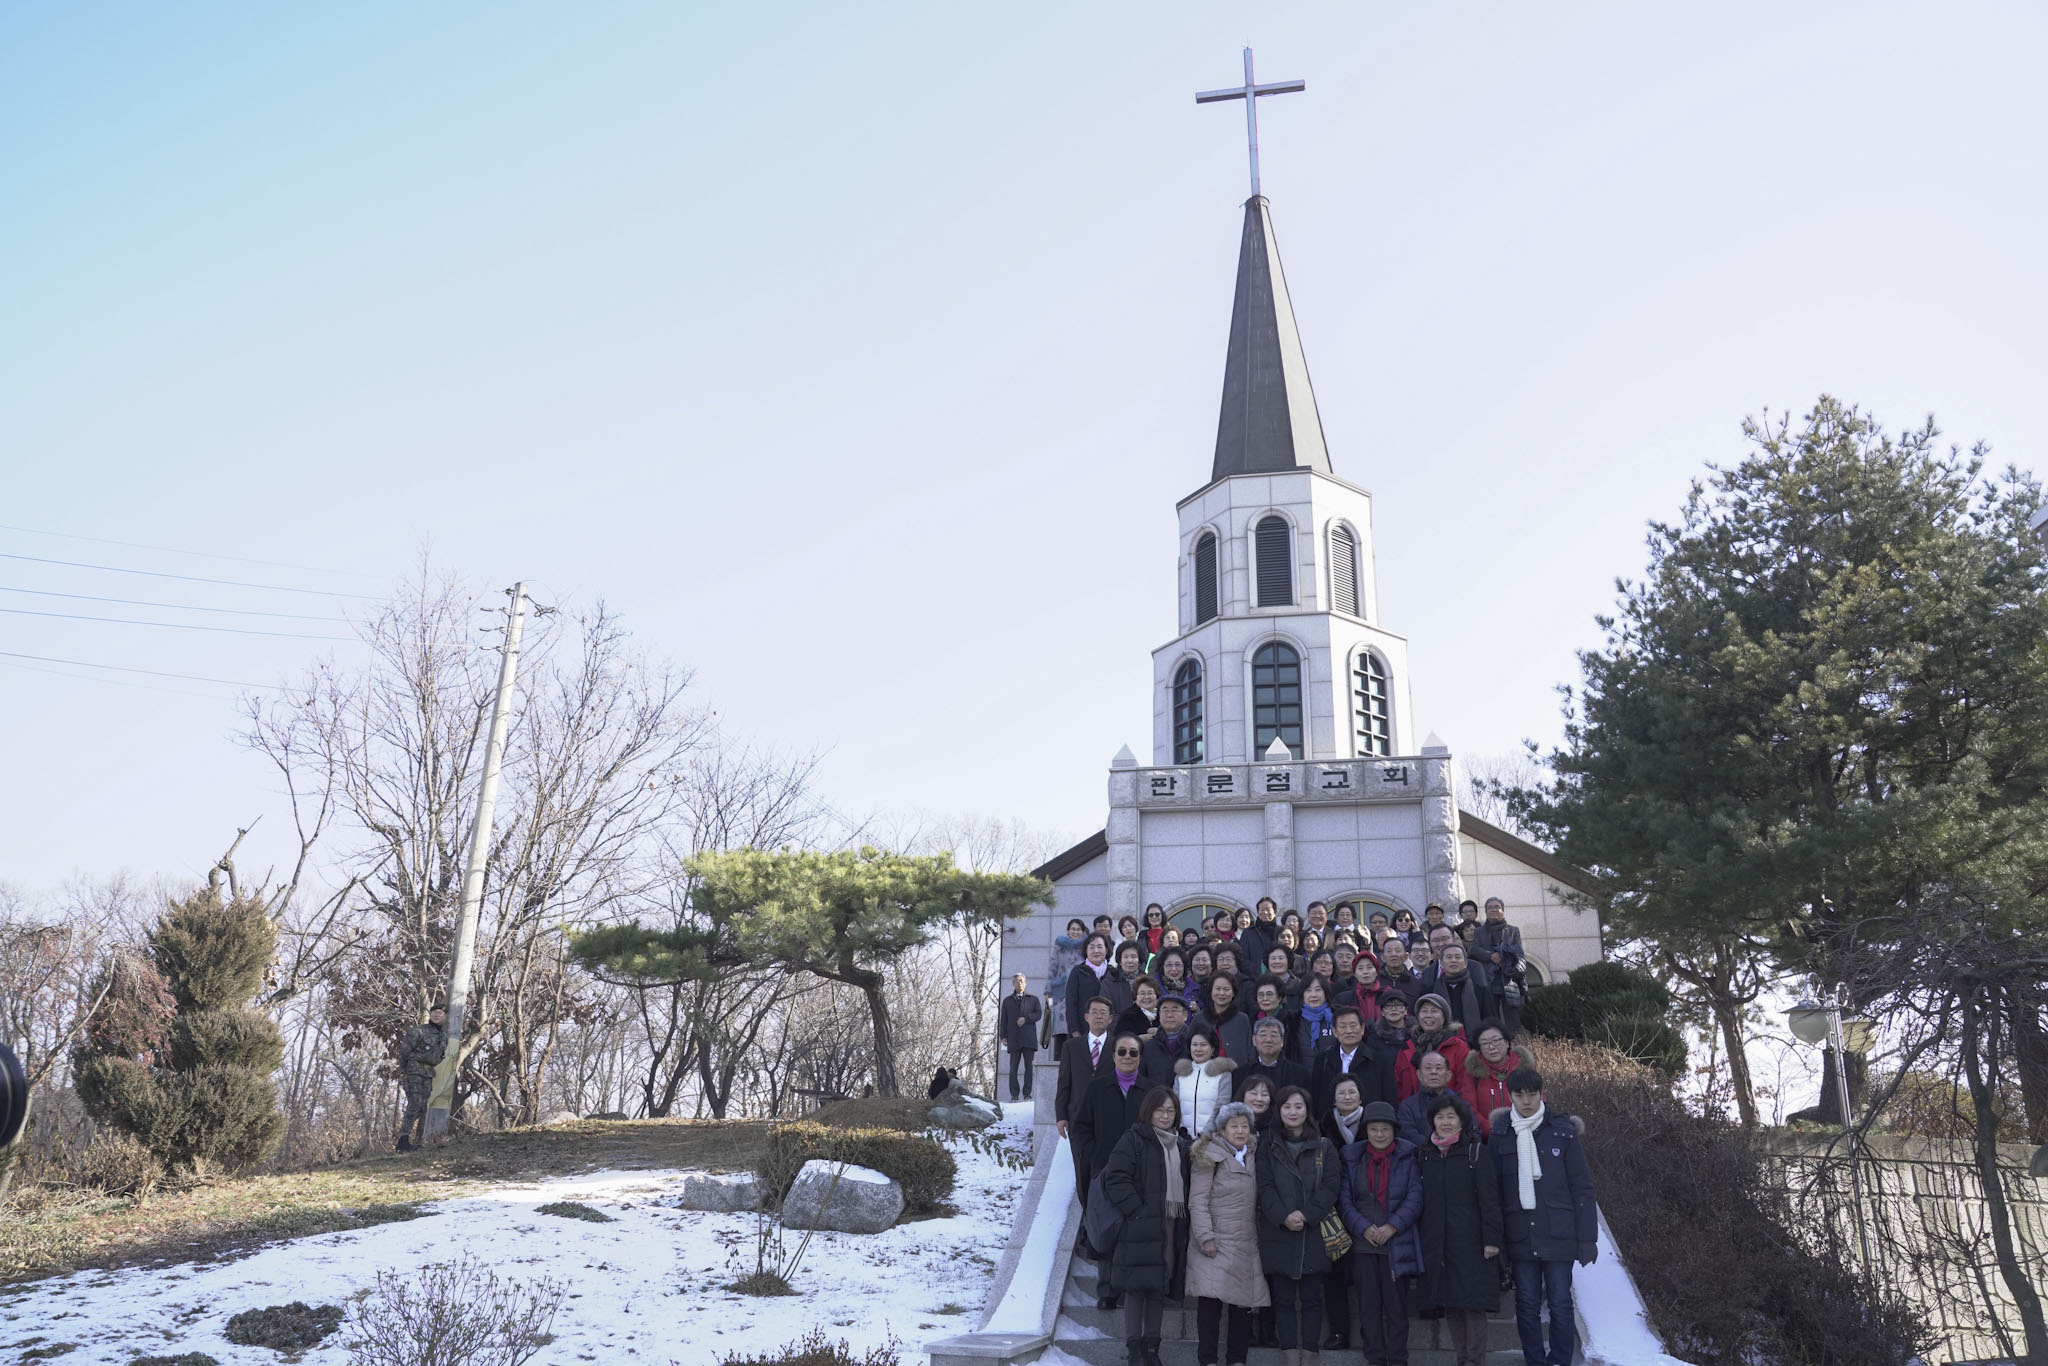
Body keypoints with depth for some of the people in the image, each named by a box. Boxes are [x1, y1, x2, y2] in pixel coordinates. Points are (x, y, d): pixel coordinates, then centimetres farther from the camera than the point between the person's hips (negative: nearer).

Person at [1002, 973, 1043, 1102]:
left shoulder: (1033, 999, 16)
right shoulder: (1007, 1001, 18)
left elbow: (1039, 1014, 3)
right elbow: (1004, 1020, 13)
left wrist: (1026, 1018, -13)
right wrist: (1003, 1037, 2)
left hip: (1029, 1038, 0)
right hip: (1014, 1039, 0)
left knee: (1029, 1067, -5)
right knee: (1013, 1068, -4)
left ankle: (1027, 1094, -2)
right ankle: (1014, 1095, -2)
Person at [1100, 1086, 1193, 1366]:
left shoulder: (1182, 1145, 16)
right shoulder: (1133, 1140, -5)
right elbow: (1116, 1179, -12)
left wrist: (1184, 1215, 9)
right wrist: (1137, 1212, -16)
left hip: (1172, 1227, 6)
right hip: (1140, 1226, -6)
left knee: (1161, 1286, 9)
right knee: (1136, 1285, -3)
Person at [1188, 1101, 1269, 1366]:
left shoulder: (1252, 1158, 16)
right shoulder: (1209, 1155, -4)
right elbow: (1197, 1200, -9)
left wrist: (1260, 1237, 15)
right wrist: (1205, 1237, -16)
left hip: (1246, 1243, 6)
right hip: (1215, 1242, -6)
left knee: (1245, 1302, 4)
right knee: (1211, 1299, -6)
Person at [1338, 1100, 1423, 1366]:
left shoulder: (1407, 1157, 2)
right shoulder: (1352, 1157, 8)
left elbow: (1415, 1198, -3)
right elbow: (1344, 1199, 4)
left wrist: (1391, 1227, -12)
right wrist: (1364, 1228, -10)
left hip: (1397, 1245, -2)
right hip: (1363, 1244, 2)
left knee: (1396, 1304, 2)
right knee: (1368, 1305, 5)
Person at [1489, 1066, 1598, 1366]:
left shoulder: (1562, 1130, -1)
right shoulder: (1500, 1133, 3)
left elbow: (1582, 1187, 0)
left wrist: (1587, 1237, -3)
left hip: (1558, 1234, -2)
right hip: (1520, 1236, 2)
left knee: (1560, 1304, 2)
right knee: (1527, 1305, 7)